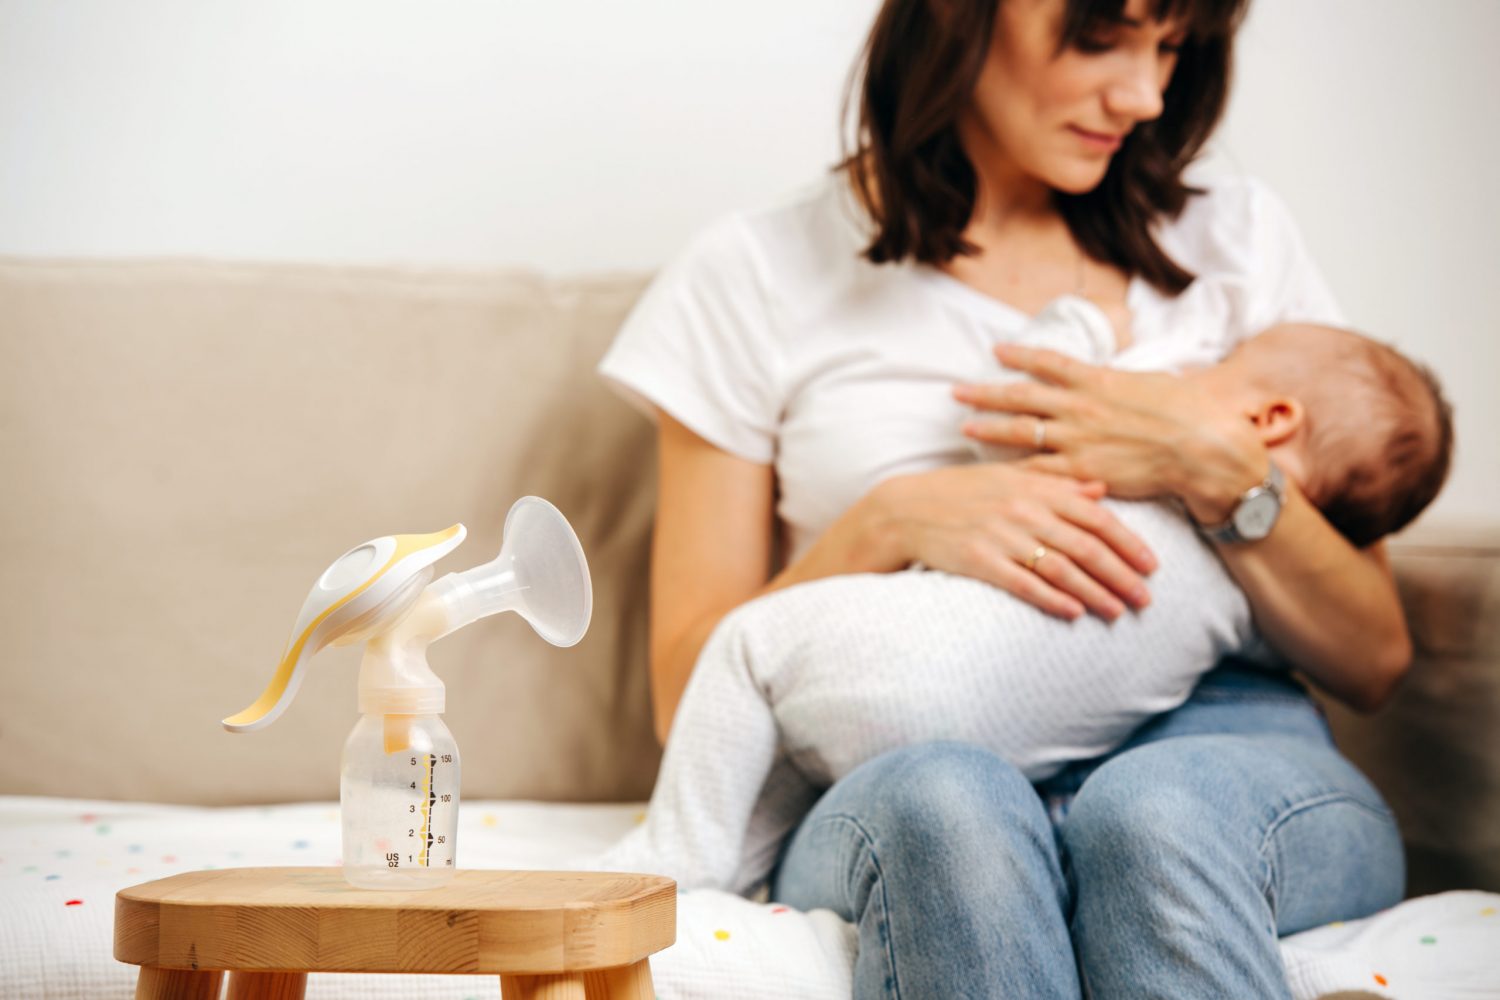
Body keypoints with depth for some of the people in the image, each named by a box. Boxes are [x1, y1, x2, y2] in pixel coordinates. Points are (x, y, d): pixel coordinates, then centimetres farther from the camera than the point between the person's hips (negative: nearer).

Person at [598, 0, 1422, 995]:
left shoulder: (1232, 239, 15)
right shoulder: (757, 276, 9)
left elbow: (1374, 660, 12)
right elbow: (689, 694, 5)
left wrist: (1218, 470, -6)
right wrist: (892, 522, -10)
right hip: (893, 781, -1)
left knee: (1151, 814, -36)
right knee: (946, 803, -37)